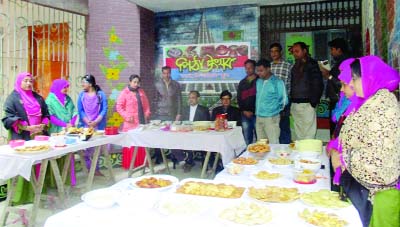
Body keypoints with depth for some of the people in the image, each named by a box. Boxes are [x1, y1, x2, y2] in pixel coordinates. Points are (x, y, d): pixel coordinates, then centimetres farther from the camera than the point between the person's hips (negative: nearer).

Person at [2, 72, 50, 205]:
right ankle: (20, 195, 4)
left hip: (39, 135, 5)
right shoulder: (12, 98, 0)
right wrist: (27, 127, -18)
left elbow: (46, 114, 16)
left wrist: (43, 126, -3)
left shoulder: (38, 97, 15)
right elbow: (9, 118, -9)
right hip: (21, 137, -4)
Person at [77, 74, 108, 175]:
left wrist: (96, 122, -14)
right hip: (85, 125, 1)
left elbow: (104, 109, -4)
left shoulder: (101, 94, 1)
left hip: (98, 125, -1)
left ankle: (96, 169, 12)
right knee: (86, 148, -1)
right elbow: (80, 110, 1)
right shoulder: (82, 95, 6)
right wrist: (88, 122, -13)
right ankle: (88, 169, 8)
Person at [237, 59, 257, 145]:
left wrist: (253, 111, -9)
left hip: (256, 114, -4)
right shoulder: (242, 83, 16)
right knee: (247, 140, 6)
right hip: (245, 114, 4)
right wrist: (244, 111, 2)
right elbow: (239, 98, 15)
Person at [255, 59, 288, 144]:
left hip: (271, 118, -6)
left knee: (273, 144, -6)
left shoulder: (277, 82, -6)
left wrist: (275, 109, 3)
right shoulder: (258, 81, 13)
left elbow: (284, 100, -4)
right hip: (259, 118, 6)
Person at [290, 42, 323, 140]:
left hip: (307, 104, -6)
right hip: (294, 105, 7)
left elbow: (318, 85, -7)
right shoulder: (295, 66, 18)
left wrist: (313, 102, -12)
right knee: (298, 134, 11)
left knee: (308, 134, -6)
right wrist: (291, 104, 11)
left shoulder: (312, 64, -2)